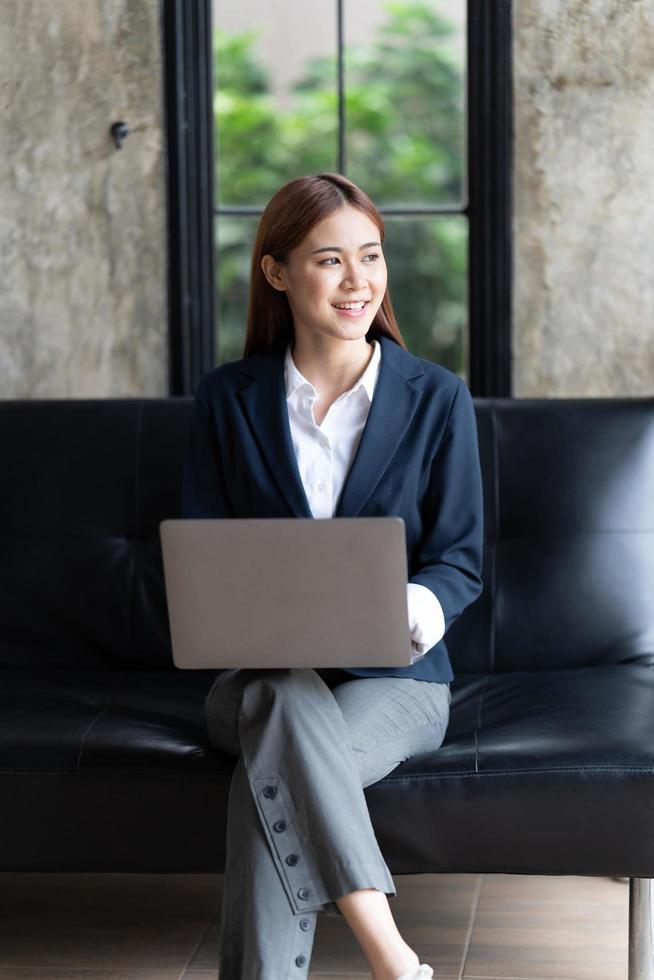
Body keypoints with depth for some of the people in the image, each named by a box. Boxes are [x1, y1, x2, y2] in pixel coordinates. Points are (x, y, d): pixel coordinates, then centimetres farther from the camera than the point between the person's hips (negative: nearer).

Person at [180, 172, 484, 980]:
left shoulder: (436, 398, 3)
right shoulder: (226, 399, 6)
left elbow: (459, 558, 2)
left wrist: (423, 604, -22)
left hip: (393, 680, -1)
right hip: (255, 676, 1)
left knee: (273, 777, -33)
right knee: (291, 705, -37)